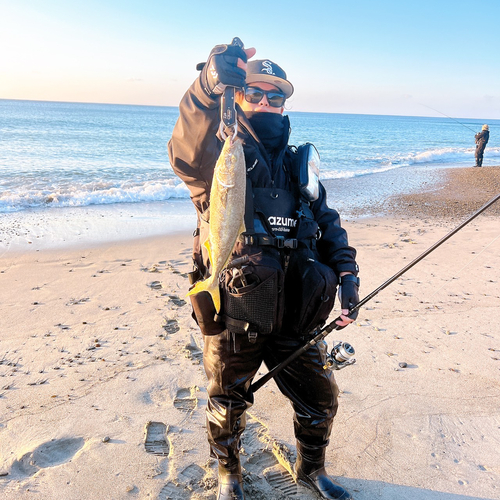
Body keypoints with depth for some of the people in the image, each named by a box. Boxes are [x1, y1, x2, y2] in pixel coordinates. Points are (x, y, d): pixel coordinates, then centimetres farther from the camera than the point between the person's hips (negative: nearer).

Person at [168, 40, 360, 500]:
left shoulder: (298, 166, 10)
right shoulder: (220, 159, -7)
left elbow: (327, 223, 14)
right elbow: (188, 153, -32)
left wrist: (347, 273, 0)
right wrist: (210, 86, -48)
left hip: (296, 319, 5)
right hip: (234, 321, -4)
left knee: (320, 400, 17)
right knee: (228, 405, 15)